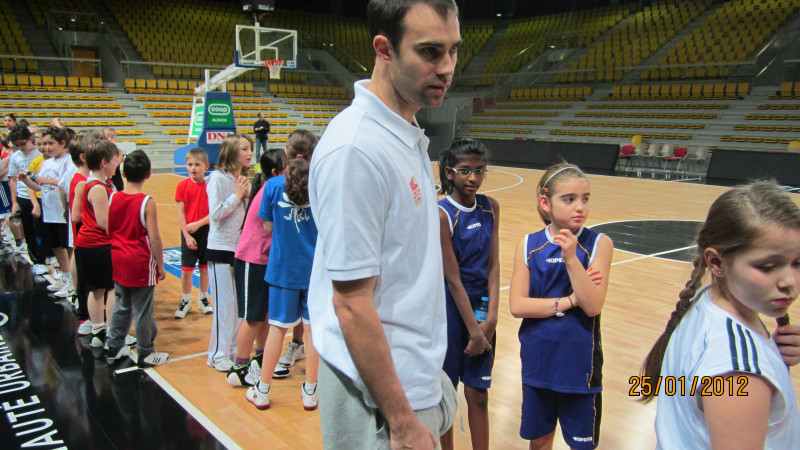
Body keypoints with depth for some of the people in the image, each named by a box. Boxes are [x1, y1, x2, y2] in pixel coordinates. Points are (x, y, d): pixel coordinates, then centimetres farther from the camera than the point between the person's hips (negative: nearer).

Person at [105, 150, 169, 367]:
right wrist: (160, 266, -8)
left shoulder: (113, 198, -1)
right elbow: (154, 239, -17)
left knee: (121, 306, 20)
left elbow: (108, 231, 7)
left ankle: (114, 348, 31)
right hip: (141, 262, -6)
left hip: (118, 260, 6)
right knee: (143, 310, 4)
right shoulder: (147, 203, -17)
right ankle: (145, 355, 15)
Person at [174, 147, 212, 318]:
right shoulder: (183, 185, -3)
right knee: (186, 270, 3)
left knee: (205, 268, 10)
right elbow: (181, 213, -4)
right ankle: (185, 301, 21)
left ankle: (203, 299, 28)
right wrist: (187, 235, -10)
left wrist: (198, 224, -18)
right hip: (188, 233, 0)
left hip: (207, 231, 0)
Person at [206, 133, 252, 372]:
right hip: (221, 248, -7)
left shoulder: (244, 180, 9)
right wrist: (237, 195, -14)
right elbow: (215, 213, -19)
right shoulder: (218, 177, -12)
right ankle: (218, 354, 11)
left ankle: (235, 348, 25)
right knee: (224, 303, -2)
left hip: (241, 247, 7)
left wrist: (247, 195, -5)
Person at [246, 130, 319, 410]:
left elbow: (268, 227, -1)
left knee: (277, 326, 11)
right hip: (315, 268, -1)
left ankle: (263, 390, 23)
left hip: (283, 268, 1)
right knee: (313, 327, 9)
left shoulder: (273, 186, -7)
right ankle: (310, 391, 19)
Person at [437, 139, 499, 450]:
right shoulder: (441, 214, -16)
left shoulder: (491, 208, 1)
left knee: (478, 394, 12)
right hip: (449, 307, -4)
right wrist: (473, 330, -14)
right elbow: (453, 279, -16)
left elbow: (493, 266, 0)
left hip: (479, 306, 4)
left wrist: (490, 319, -8)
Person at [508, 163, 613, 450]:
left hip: (580, 364, -1)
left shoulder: (599, 243, -9)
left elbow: (593, 306, -18)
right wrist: (569, 300, -17)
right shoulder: (528, 245, -5)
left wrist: (571, 258, -27)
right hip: (537, 360, 2)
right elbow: (517, 305, -12)